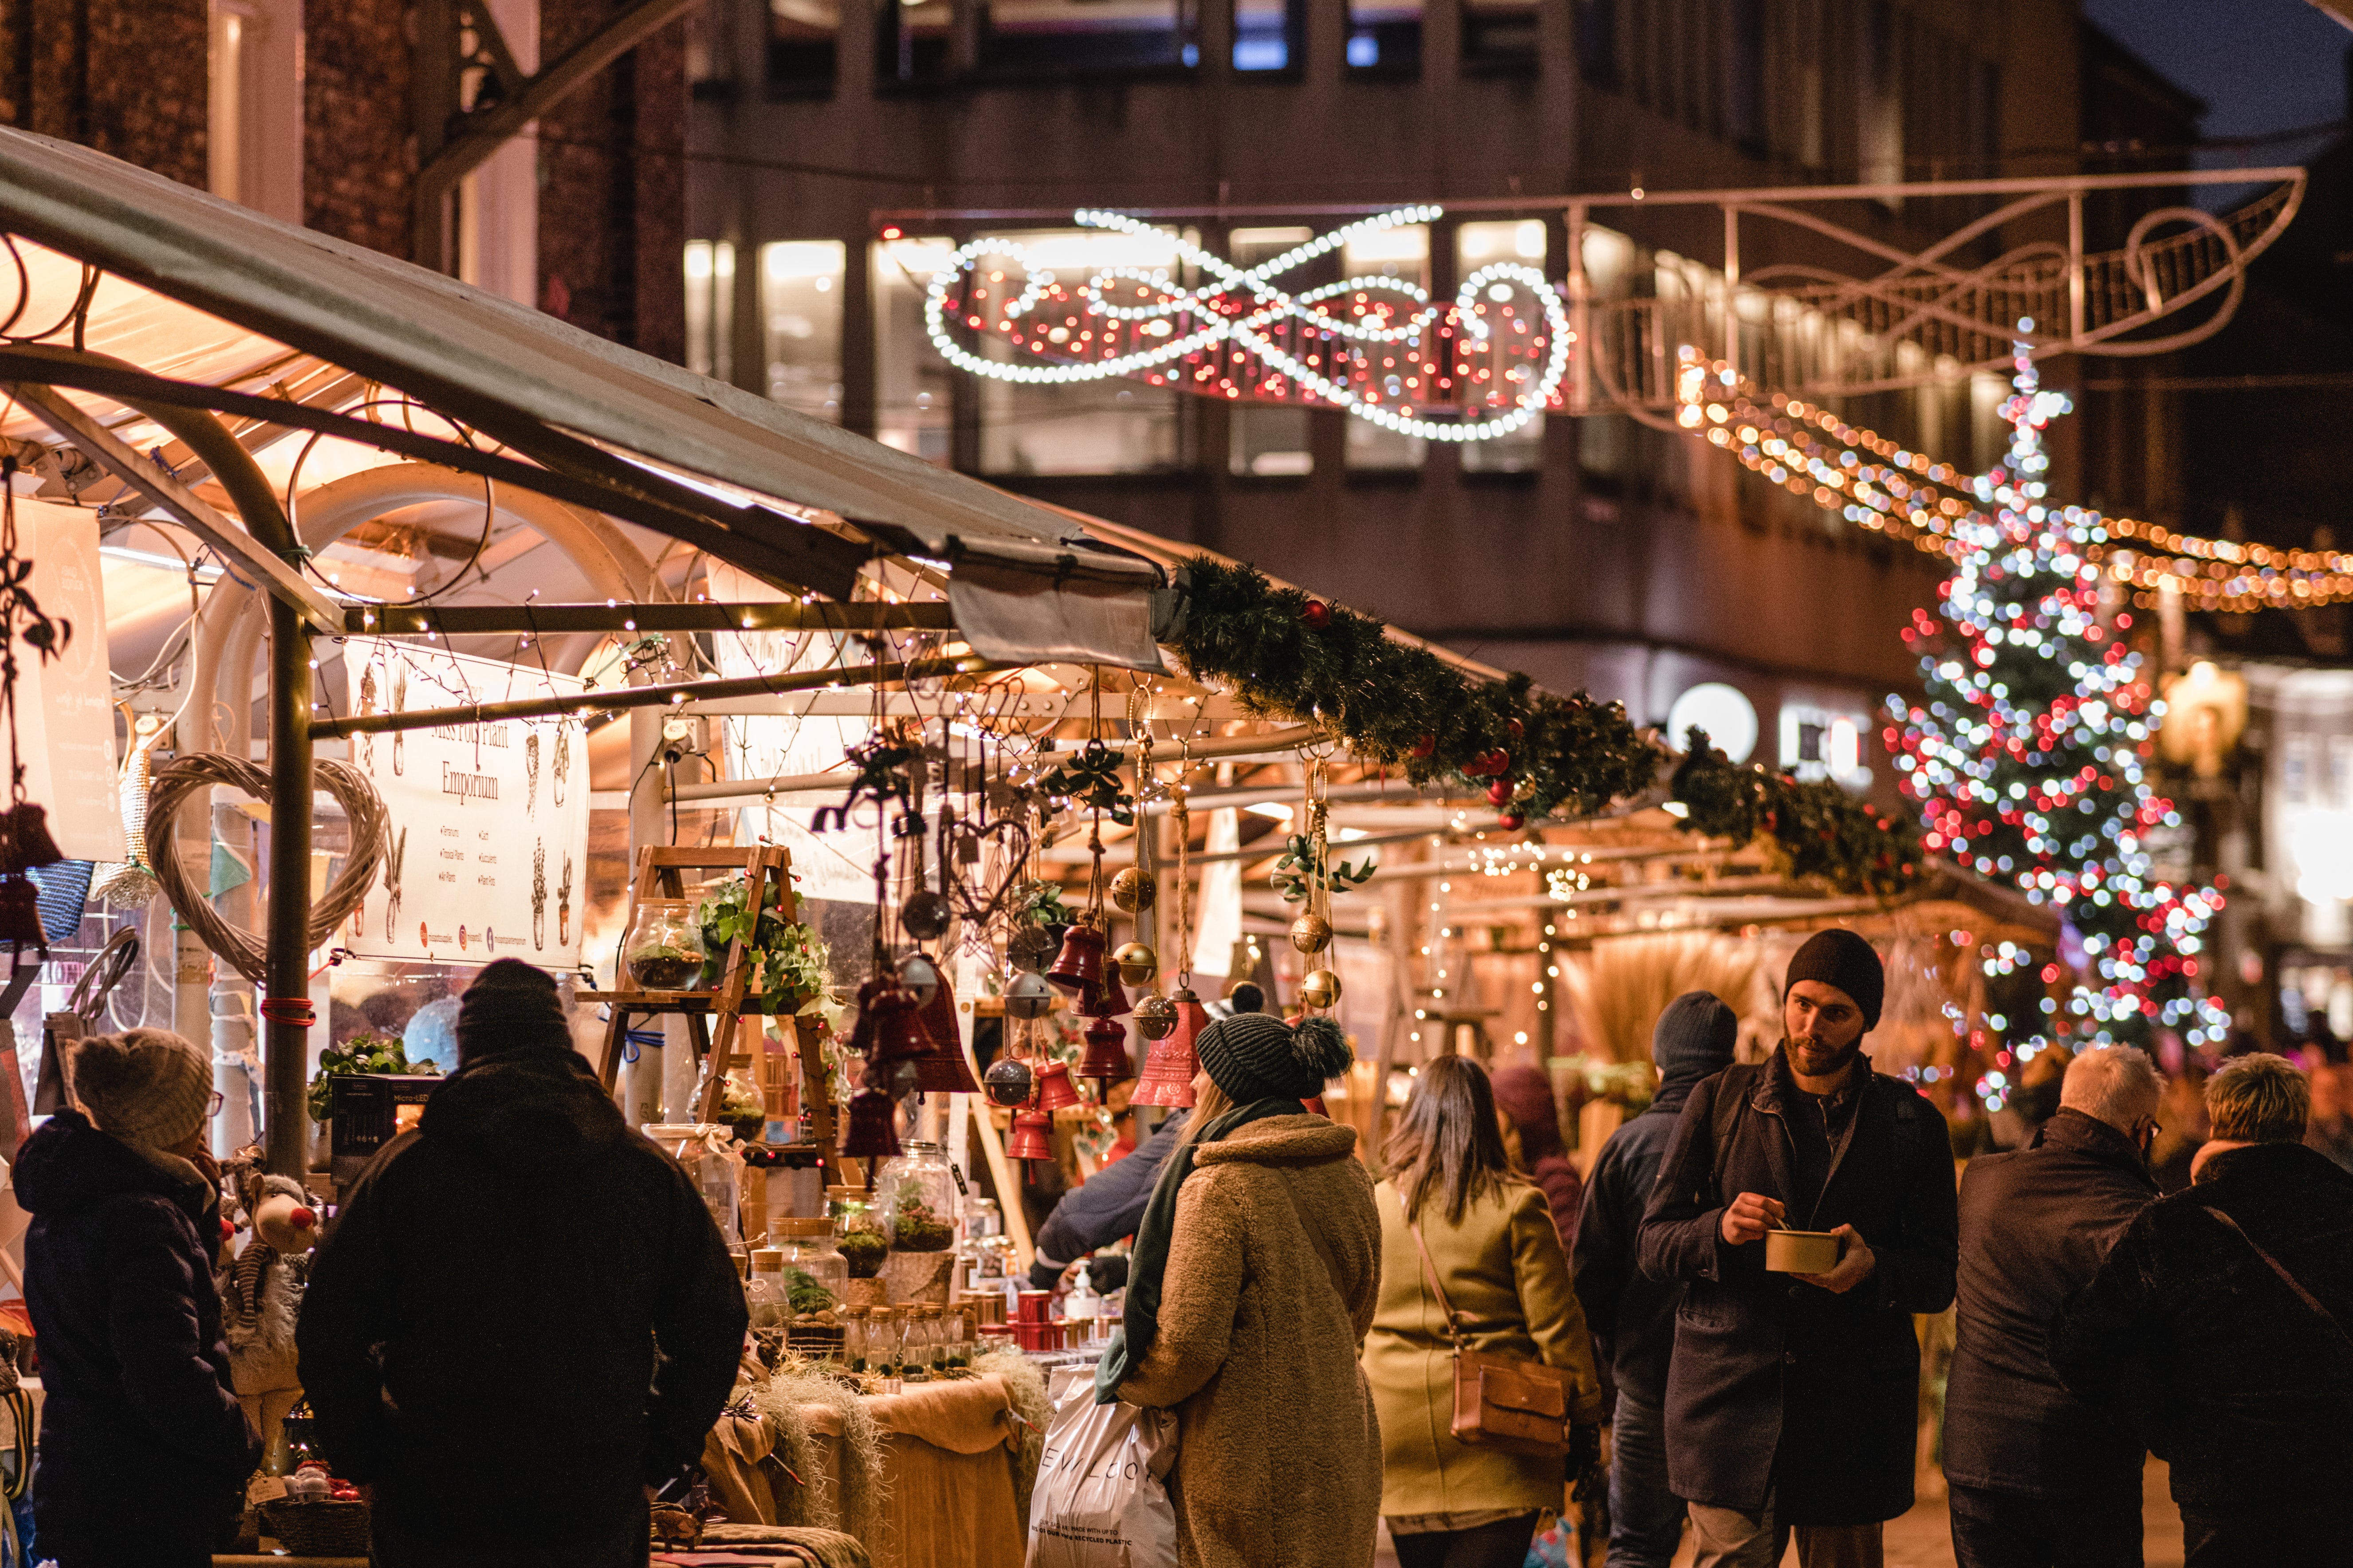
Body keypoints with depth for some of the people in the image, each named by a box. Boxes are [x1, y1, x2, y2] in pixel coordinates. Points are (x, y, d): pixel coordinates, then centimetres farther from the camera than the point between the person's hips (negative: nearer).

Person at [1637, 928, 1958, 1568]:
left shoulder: (1913, 1125, 8)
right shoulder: (1721, 1102, 9)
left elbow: (1940, 1280, 7)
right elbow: (1654, 1246, 8)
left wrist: (1872, 1268, -15)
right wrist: (1719, 1230, -14)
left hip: (1853, 1412, 1)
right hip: (1729, 1390, 0)